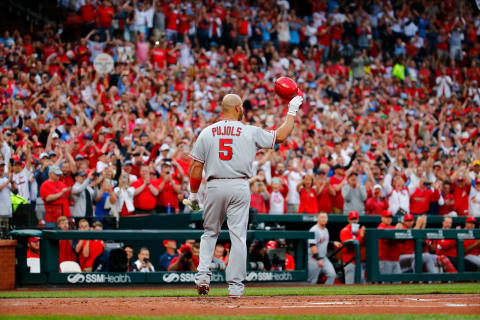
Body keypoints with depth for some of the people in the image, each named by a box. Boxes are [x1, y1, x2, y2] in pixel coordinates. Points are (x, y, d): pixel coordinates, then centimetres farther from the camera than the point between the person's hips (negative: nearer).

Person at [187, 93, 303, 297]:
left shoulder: (206, 133, 4)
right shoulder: (251, 132, 0)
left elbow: (196, 167, 3)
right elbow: (281, 135, 9)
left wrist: (193, 193, 13)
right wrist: (292, 111, 19)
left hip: (214, 187, 2)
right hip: (239, 187, -2)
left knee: (210, 233, 17)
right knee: (238, 236, 1)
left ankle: (203, 275, 2)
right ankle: (235, 286, -1)